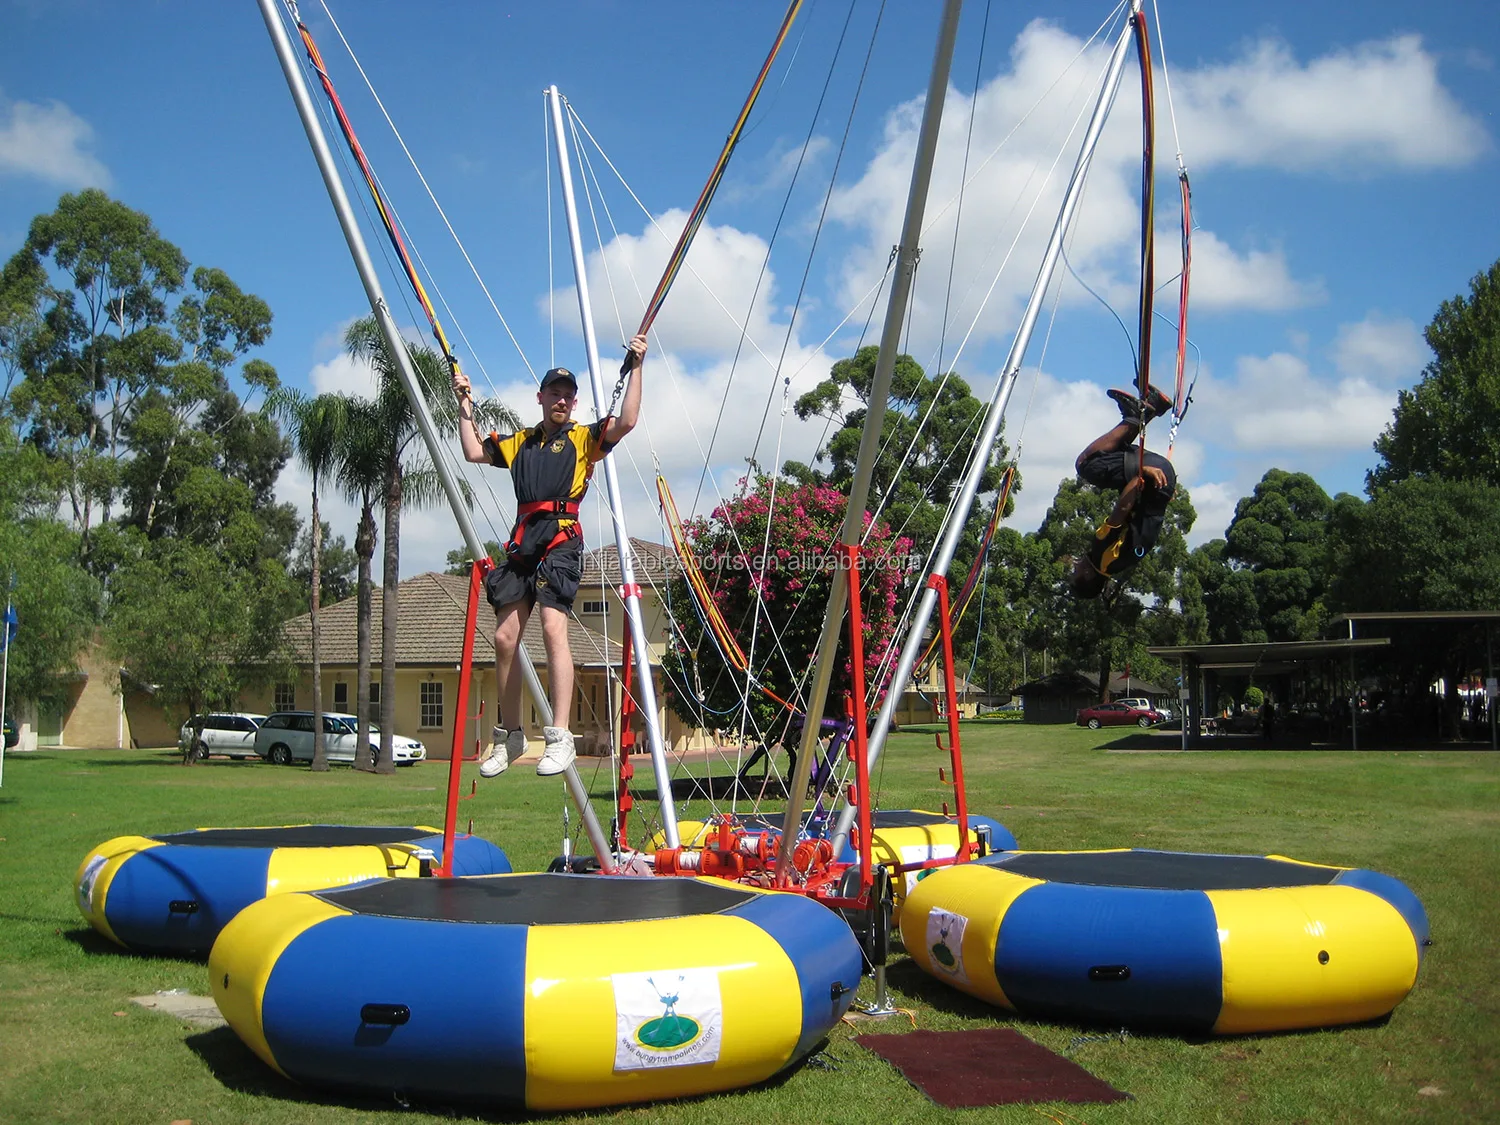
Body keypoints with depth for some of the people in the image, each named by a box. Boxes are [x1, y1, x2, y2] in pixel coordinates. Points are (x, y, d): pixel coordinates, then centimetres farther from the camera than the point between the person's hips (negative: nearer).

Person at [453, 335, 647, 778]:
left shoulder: (584, 438, 12)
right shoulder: (520, 441, 26)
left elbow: (626, 422, -3)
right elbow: (473, 452, 29)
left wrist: (636, 369, -4)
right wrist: (465, 404, 29)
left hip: (561, 541, -5)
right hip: (522, 543, 5)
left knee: (553, 628, -21)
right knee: (505, 637, 1)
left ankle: (559, 737, -23)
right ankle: (509, 734, 15)